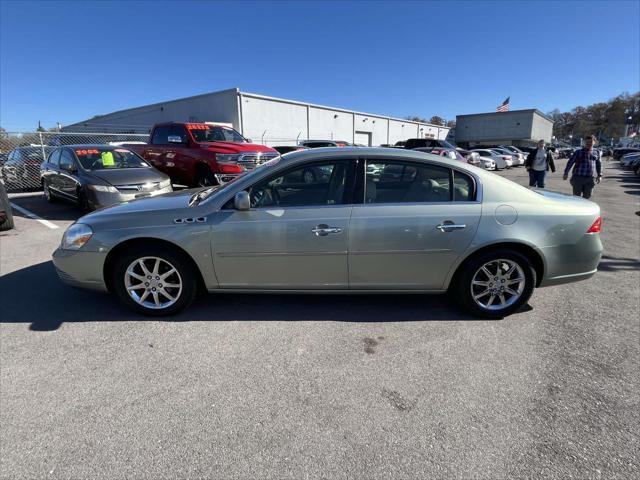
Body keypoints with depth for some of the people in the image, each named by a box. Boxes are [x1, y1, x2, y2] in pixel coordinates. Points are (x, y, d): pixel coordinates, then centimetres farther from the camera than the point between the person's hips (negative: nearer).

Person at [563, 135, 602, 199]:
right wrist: (566, 173, -6)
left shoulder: (596, 152, 13)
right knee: (577, 197, -2)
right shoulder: (578, 152, 4)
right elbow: (570, 162, 2)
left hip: (590, 179, 3)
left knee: (587, 197, 6)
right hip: (578, 177, -3)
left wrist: (599, 175, 16)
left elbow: (599, 164, 20)